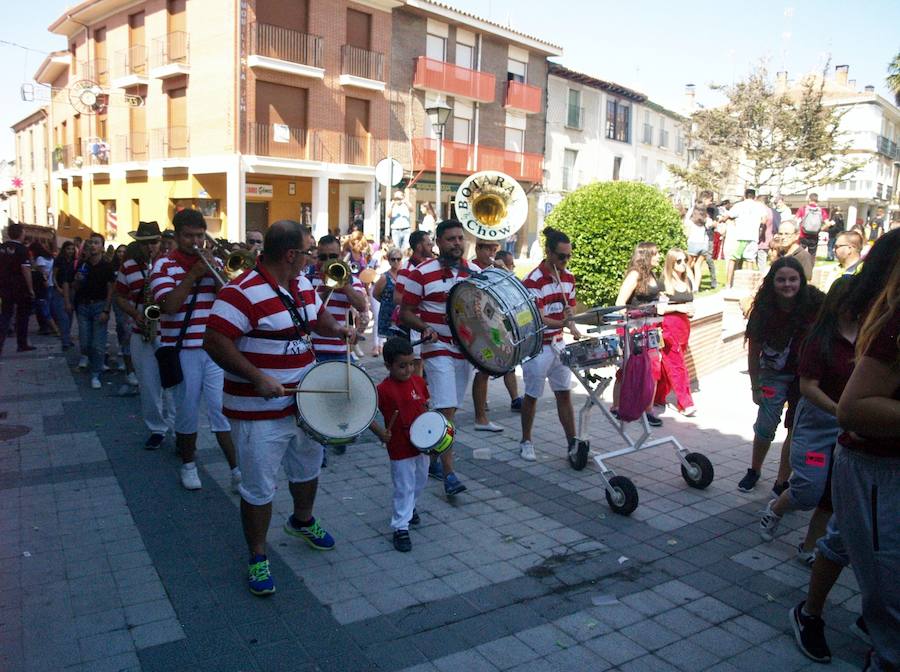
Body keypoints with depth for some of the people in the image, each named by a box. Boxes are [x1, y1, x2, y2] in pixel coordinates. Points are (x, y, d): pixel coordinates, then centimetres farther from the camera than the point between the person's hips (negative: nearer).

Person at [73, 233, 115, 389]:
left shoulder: (107, 266, -4)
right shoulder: (82, 265, 5)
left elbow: (110, 289, -7)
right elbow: (76, 288, 13)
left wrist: (106, 311, -14)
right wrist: (78, 280, -10)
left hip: (100, 306, -3)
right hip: (83, 305, 3)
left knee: (98, 345, -4)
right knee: (84, 341, 3)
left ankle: (95, 375, 7)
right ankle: (85, 356, 38)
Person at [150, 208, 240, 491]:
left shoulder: (212, 262, 9)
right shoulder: (164, 265, -2)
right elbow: (169, 305, -16)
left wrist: (214, 271, -13)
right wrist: (194, 274, -17)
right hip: (182, 351, -2)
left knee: (223, 410, 0)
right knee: (187, 411, 9)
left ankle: (237, 470, 3)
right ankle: (188, 464, 28)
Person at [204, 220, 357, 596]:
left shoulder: (302, 284, 4)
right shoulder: (243, 292, -23)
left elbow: (317, 316, 20)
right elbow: (214, 342, -27)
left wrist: (336, 329, -1)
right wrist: (257, 378, -30)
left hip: (305, 400, 9)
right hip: (259, 412, -8)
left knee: (308, 468, 27)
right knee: (259, 489, 5)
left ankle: (302, 521, 53)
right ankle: (257, 557, 26)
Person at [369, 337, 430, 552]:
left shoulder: (418, 381, -1)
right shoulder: (384, 389, -19)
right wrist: (379, 432, -25)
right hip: (400, 448, -6)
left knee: (420, 481, 23)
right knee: (404, 488, 0)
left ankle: (409, 507, 48)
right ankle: (400, 527, 11)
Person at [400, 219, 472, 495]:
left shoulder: (475, 272, 6)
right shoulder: (421, 273, -9)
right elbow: (405, 312, -6)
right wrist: (425, 328, -23)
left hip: (466, 349, 6)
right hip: (438, 349, -6)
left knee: (451, 408, 14)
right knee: (447, 409, -12)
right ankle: (449, 474, -8)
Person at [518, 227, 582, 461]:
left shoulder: (568, 278, 3)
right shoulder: (533, 281, -18)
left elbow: (569, 310, 12)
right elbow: (538, 320, -21)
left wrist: (573, 329, -9)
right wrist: (561, 323, -37)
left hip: (558, 343, 6)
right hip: (536, 346, -6)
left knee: (564, 393, 8)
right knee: (532, 396, 7)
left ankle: (573, 443, 14)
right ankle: (526, 442, 23)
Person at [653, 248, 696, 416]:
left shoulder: (687, 281, 12)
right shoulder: (663, 283, -7)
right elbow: (658, 308, -11)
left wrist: (690, 310, 2)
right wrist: (678, 307, -17)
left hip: (684, 325, 6)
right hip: (668, 325, -6)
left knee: (669, 365, 11)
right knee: (677, 366, -6)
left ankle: (659, 397, 23)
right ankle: (685, 404, -4)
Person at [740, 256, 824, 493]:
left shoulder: (814, 303, -18)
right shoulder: (763, 310, -14)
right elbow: (754, 351, -6)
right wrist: (755, 387, -4)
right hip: (774, 374, 0)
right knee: (765, 426, -1)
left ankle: (782, 482, 18)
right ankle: (754, 471, 25)